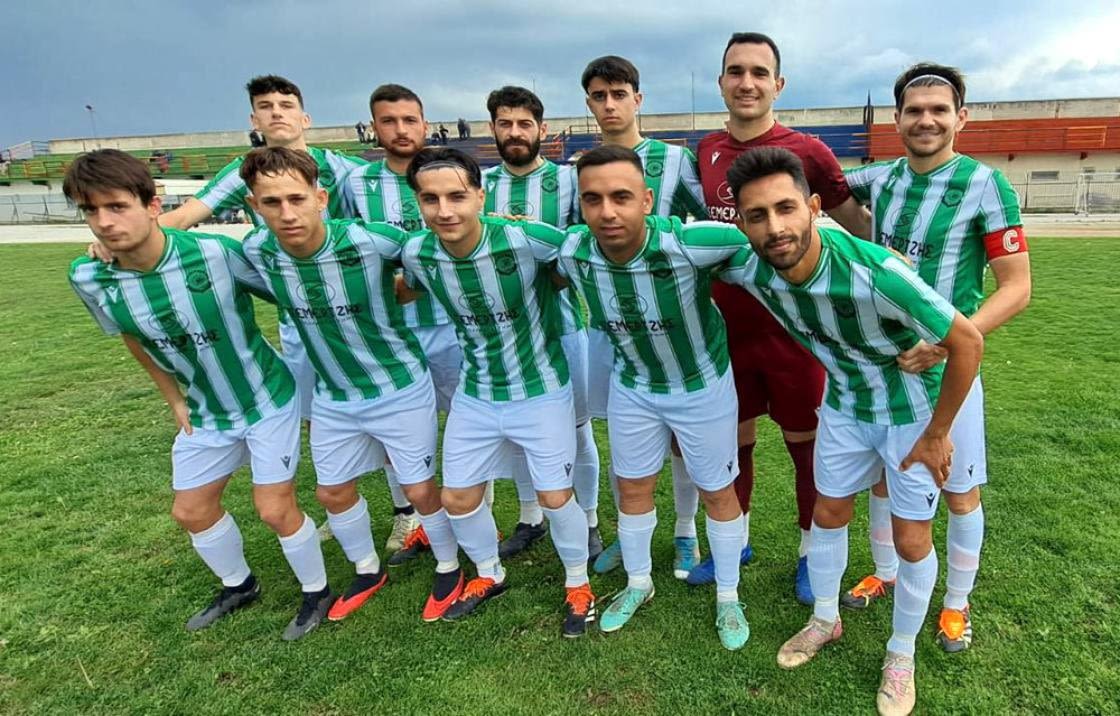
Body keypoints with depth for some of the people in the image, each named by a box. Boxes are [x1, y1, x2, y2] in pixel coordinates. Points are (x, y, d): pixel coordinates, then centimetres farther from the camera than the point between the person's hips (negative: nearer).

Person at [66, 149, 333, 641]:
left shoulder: (215, 253, -29)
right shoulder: (89, 279, -14)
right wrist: (175, 400, 9)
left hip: (267, 397, -5)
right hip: (205, 411, 5)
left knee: (274, 509, -4)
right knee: (190, 511, 16)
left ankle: (316, 590, 25)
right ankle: (238, 585, 44)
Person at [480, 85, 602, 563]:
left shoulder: (568, 179, -3)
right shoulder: (480, 183, 6)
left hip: (561, 323, -3)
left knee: (575, 425, 8)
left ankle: (588, 521, 27)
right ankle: (530, 516, 34)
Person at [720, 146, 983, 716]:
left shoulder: (874, 273, -38)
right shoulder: (749, 269, -23)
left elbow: (967, 343, -27)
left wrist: (936, 434, -16)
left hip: (914, 407, -4)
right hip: (845, 404, 4)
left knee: (911, 540, 5)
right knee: (828, 515, 15)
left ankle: (902, 653, 31)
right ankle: (825, 619, 40)